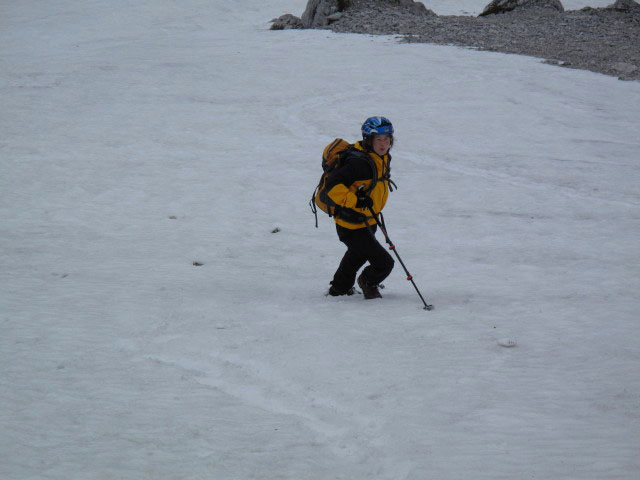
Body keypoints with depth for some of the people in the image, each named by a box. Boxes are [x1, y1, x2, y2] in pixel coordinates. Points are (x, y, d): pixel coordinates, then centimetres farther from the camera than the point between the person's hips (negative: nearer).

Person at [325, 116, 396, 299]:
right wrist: (354, 201, -35)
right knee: (384, 263, -10)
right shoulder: (359, 162, -29)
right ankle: (368, 282, 23)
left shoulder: (383, 159, 2)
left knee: (358, 254, 32)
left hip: (368, 221, 10)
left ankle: (339, 288, 55)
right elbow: (333, 184, -32)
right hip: (351, 225, -10)